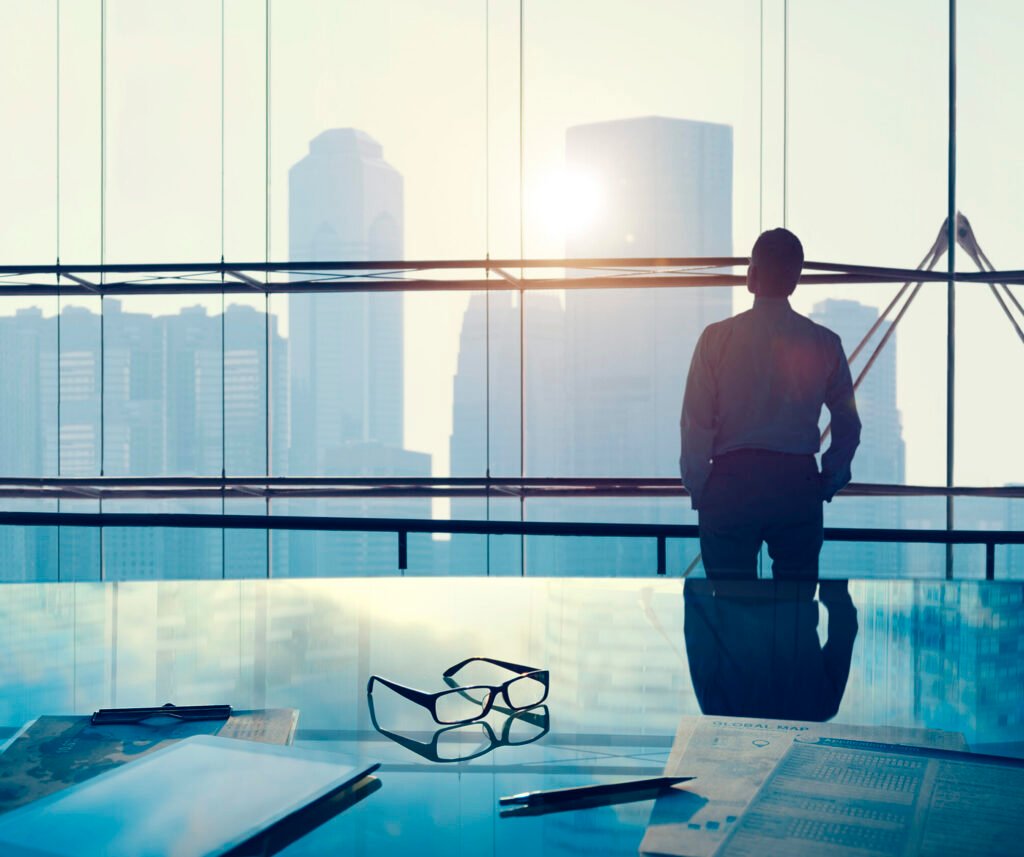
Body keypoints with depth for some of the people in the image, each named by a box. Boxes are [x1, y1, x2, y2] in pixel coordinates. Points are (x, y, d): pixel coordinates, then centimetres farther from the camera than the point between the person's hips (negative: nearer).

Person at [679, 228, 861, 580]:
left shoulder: (717, 337, -5)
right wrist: (828, 482, 15)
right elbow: (848, 423, 5)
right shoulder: (824, 343, 2)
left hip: (731, 482, -2)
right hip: (798, 482, 2)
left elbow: (696, 422, -6)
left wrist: (696, 488, 3)